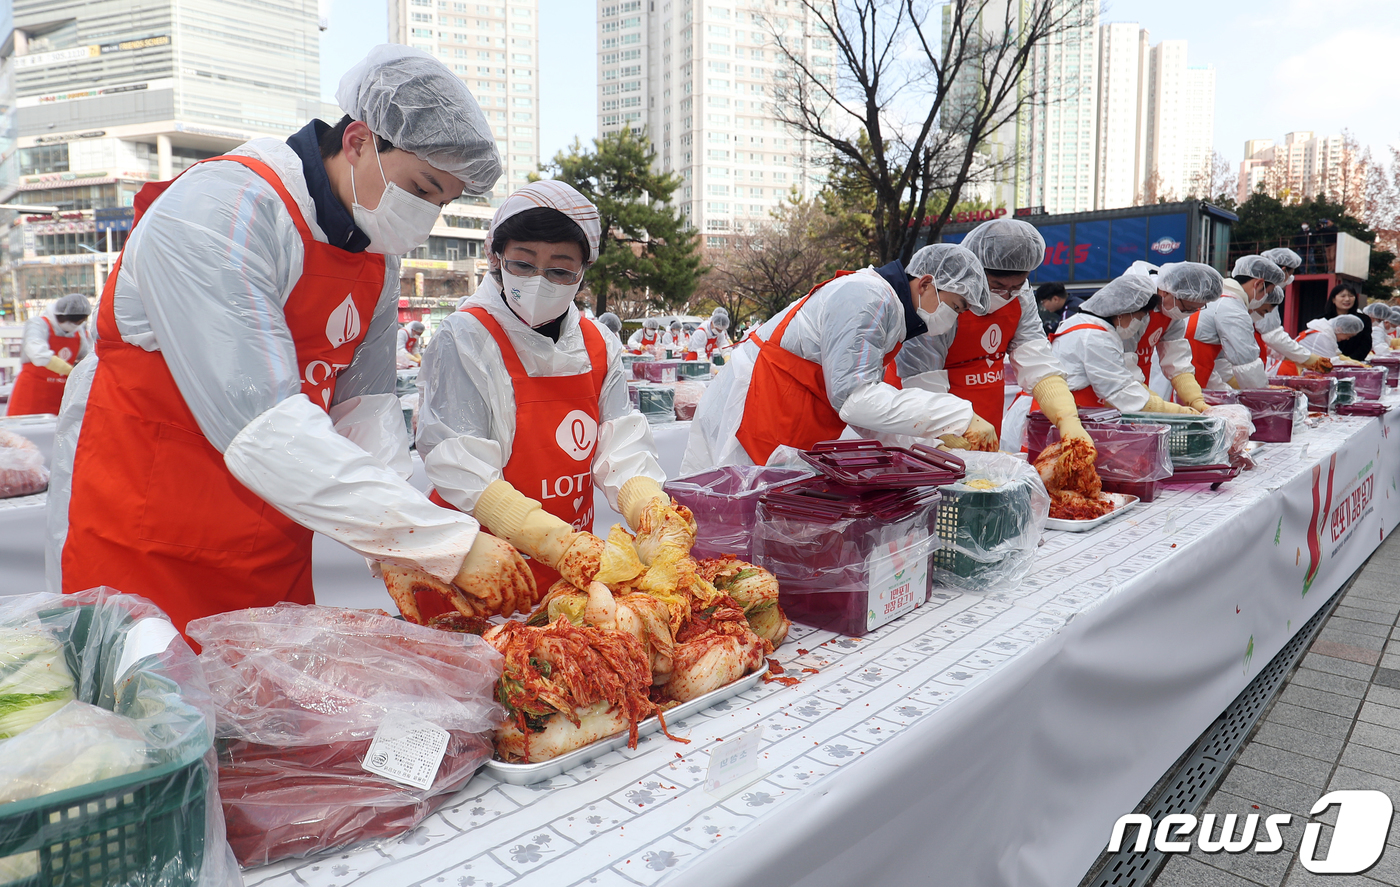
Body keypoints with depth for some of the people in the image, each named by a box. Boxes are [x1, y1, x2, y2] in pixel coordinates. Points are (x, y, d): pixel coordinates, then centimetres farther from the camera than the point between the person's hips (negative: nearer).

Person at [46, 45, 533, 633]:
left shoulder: (378, 255, 1)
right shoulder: (218, 213, -24)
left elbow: (364, 404, -1)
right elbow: (262, 429, -33)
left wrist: (399, 552, -16)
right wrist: (451, 544, -34)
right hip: (143, 553, -6)